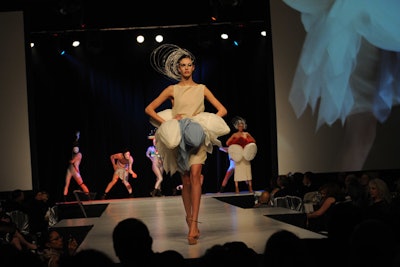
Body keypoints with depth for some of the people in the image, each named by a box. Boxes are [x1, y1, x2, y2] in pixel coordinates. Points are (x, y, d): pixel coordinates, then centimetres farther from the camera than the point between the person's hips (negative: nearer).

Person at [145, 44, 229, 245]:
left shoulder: (202, 89, 12)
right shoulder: (172, 90, 9)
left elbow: (222, 110, 13)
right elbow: (149, 109, 7)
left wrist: (207, 123, -3)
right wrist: (166, 123, -7)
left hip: (198, 136, 0)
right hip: (178, 137, 1)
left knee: (195, 175, -18)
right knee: (186, 181, 1)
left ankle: (193, 224, -23)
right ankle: (190, 219, 18)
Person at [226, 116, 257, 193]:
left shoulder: (246, 134, 9)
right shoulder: (235, 135, 4)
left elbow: (253, 141, 10)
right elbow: (227, 143, 0)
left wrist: (250, 148, -3)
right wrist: (233, 148, -8)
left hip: (246, 155, 1)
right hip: (238, 154, -1)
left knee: (248, 170, -1)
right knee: (237, 170, -3)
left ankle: (250, 188, 0)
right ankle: (236, 188, -2)